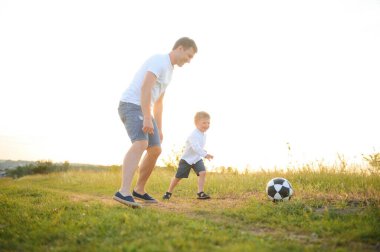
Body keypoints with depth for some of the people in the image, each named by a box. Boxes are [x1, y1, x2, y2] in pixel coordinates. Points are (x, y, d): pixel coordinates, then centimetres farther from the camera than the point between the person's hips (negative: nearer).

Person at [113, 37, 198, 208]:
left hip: (143, 110, 10)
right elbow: (145, 88, -25)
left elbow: (158, 102, 27)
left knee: (155, 150, 10)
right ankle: (124, 192, -42)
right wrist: (147, 118, -31)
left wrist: (159, 129, 25)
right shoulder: (159, 60, -11)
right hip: (131, 105, -10)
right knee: (141, 144, -31)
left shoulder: (168, 69, 21)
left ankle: (139, 190, 22)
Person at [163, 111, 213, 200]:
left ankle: (200, 193, -16)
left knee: (202, 172, -19)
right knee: (178, 177, 3)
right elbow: (196, 147, -39)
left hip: (197, 158, 6)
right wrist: (205, 154, -48)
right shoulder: (193, 135, -26)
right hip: (186, 159, -6)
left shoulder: (204, 134, 2)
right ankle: (169, 192, 24)